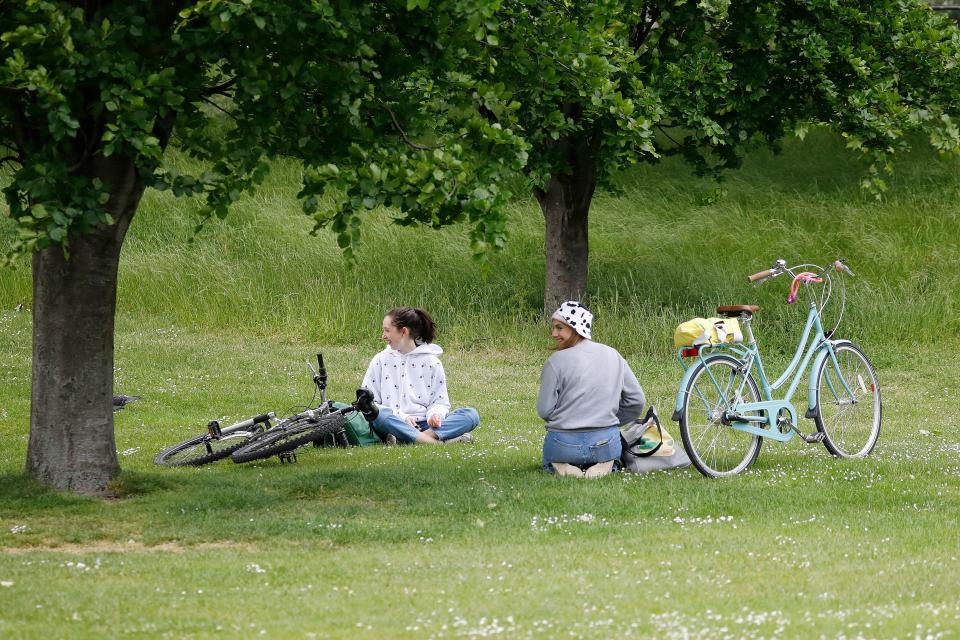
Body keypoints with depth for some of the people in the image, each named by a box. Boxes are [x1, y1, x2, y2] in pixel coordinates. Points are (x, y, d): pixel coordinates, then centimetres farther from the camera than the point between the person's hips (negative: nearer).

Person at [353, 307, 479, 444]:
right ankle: (436, 442, -46)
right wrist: (400, 417, -9)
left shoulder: (431, 362, 12)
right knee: (377, 413, -37)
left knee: (471, 414, -20)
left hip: (423, 425, 1)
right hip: (394, 425, -1)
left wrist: (435, 415, -14)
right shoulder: (380, 361, 13)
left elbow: (440, 401, 11)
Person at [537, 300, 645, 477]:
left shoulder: (556, 361, -12)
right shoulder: (612, 355, 2)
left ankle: (561, 468, -4)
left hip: (565, 442, -2)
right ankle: (604, 464, 0)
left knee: (549, 461, 32)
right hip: (606, 441, 2)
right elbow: (636, 400, 6)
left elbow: (544, 410, -9)